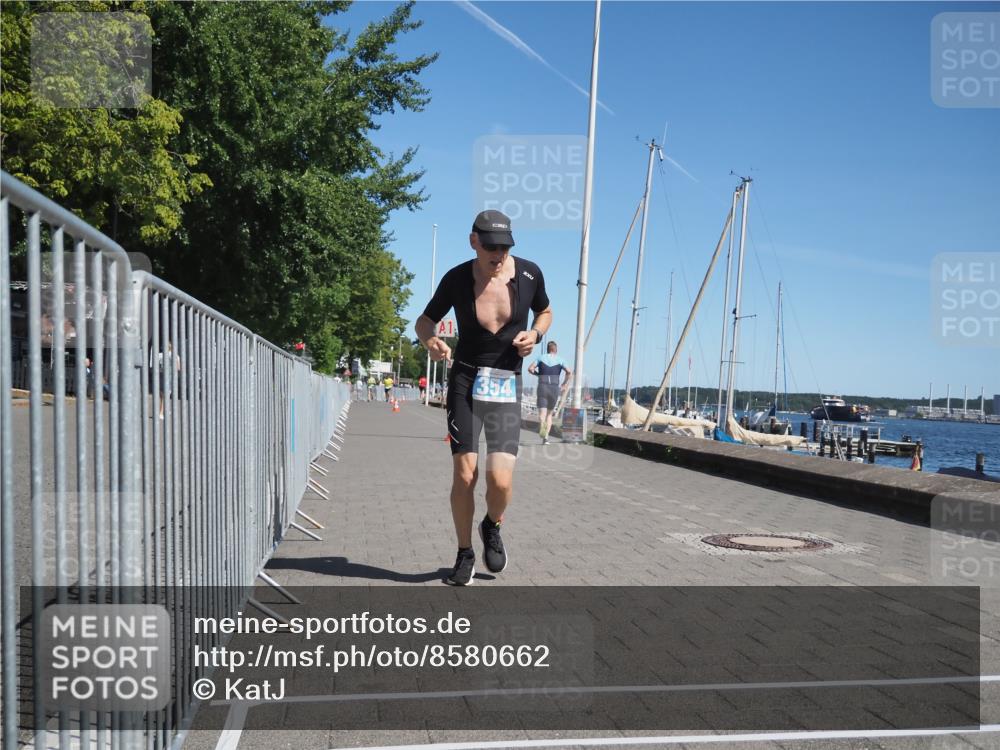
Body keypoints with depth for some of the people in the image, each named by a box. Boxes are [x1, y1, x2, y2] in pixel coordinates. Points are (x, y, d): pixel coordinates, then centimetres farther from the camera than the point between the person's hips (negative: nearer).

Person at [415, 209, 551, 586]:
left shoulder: (529, 273, -2)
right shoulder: (456, 279, -5)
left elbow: (545, 312, 17)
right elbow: (425, 320, 8)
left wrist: (534, 333, -6)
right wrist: (430, 340, -16)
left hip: (507, 386, 0)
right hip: (465, 381, 0)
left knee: (500, 479, -12)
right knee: (464, 474, -7)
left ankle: (492, 528, 23)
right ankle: (465, 554, 15)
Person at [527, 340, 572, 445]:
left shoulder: (541, 358, 10)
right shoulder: (560, 360, 8)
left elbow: (530, 368, -2)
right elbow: (569, 372, -6)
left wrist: (539, 374, 15)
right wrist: (564, 385, 3)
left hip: (542, 388, -1)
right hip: (555, 388, 1)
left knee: (542, 413, -9)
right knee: (549, 414, 16)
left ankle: (542, 426, -43)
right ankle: (546, 437, 7)